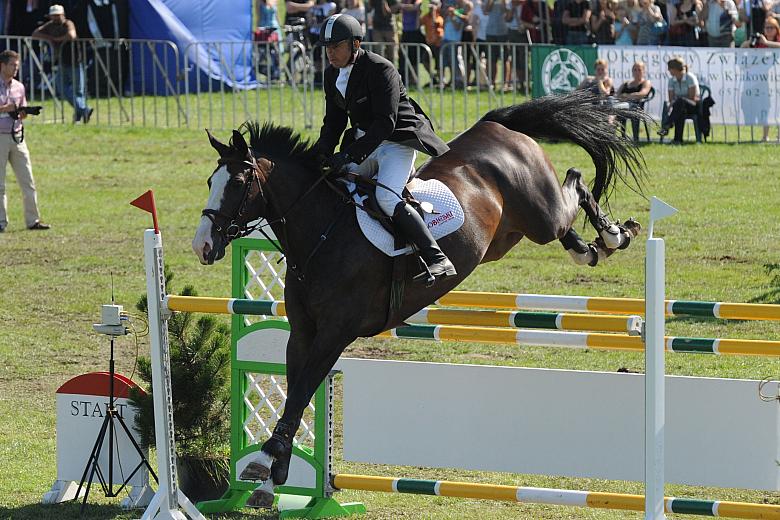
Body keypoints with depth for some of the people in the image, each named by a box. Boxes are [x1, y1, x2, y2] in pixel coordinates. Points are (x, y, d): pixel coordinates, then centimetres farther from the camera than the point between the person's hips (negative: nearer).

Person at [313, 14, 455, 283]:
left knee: (386, 197, -29)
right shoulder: (332, 74, 4)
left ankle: (437, 259, -31)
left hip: (398, 138, -9)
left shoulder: (380, 69, -21)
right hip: (365, 140, 9)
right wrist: (322, 154, -6)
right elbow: (333, 121, 12)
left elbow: (385, 123, -26)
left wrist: (349, 154, -32)